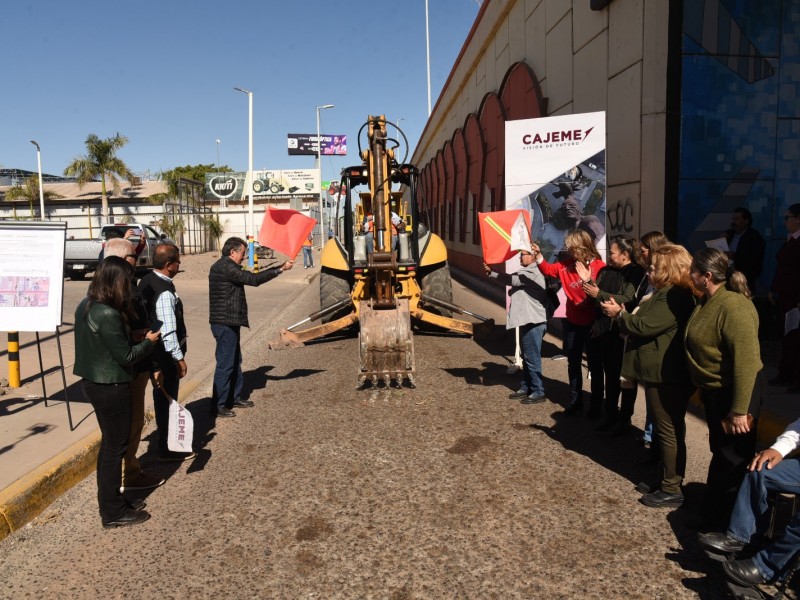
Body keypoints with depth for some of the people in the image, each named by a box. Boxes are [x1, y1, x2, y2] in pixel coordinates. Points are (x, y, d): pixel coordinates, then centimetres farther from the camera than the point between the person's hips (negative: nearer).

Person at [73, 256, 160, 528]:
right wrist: (149, 342, -4)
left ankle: (111, 502, 33)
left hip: (93, 381, 9)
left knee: (109, 443, 20)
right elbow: (126, 356, -19)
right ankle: (113, 513, 18)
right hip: (111, 387, -9)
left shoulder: (86, 306, 4)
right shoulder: (108, 315, -26)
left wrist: (134, 333, 6)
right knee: (115, 447, 4)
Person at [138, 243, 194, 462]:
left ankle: (166, 441, 37)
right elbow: (168, 332, -27)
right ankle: (166, 450, 17)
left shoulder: (147, 280, 5)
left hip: (153, 351, 10)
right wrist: (179, 358, -16)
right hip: (165, 355, -9)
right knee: (167, 399, 4)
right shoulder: (164, 292, -25)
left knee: (162, 398, 21)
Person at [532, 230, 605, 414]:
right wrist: (538, 255, -12)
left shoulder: (599, 266, -14)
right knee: (573, 361, 14)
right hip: (573, 321, 5)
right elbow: (548, 270, 1)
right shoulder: (566, 263, -1)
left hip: (593, 322, -4)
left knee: (595, 363, 9)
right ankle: (575, 400, 29)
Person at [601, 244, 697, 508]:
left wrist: (619, 313, -11)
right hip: (661, 373, 11)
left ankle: (672, 490, 10)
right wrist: (624, 314, 5)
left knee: (669, 431, -1)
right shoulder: (668, 294, 14)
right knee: (666, 430, 19)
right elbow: (647, 325, 17)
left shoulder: (673, 297, -21)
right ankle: (666, 479, 32)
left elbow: (645, 326, -26)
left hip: (667, 376, -11)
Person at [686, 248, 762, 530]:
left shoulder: (733, 306, -26)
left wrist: (739, 410, -27)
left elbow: (746, 361, -28)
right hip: (713, 391, 9)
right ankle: (713, 510, 40)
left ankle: (724, 522, 24)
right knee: (719, 452, 23)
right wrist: (701, 386, 17)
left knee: (732, 459, 7)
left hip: (731, 394, -9)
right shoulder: (709, 301, 4)